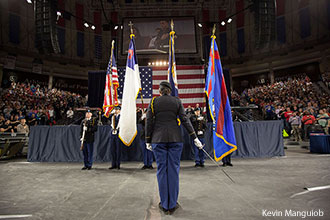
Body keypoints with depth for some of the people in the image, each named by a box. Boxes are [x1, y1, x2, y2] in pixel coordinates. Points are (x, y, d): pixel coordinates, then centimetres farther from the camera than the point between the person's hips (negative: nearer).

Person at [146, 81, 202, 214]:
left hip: (158, 139, 0)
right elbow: (185, 120, 0)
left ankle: (164, 205, 12)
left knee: (161, 170, 5)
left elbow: (149, 122, 1)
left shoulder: (153, 102, 4)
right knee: (173, 170, 5)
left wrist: (148, 141, 8)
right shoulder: (177, 101, 5)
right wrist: (195, 137, 2)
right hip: (175, 138, 1)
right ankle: (172, 204, 13)